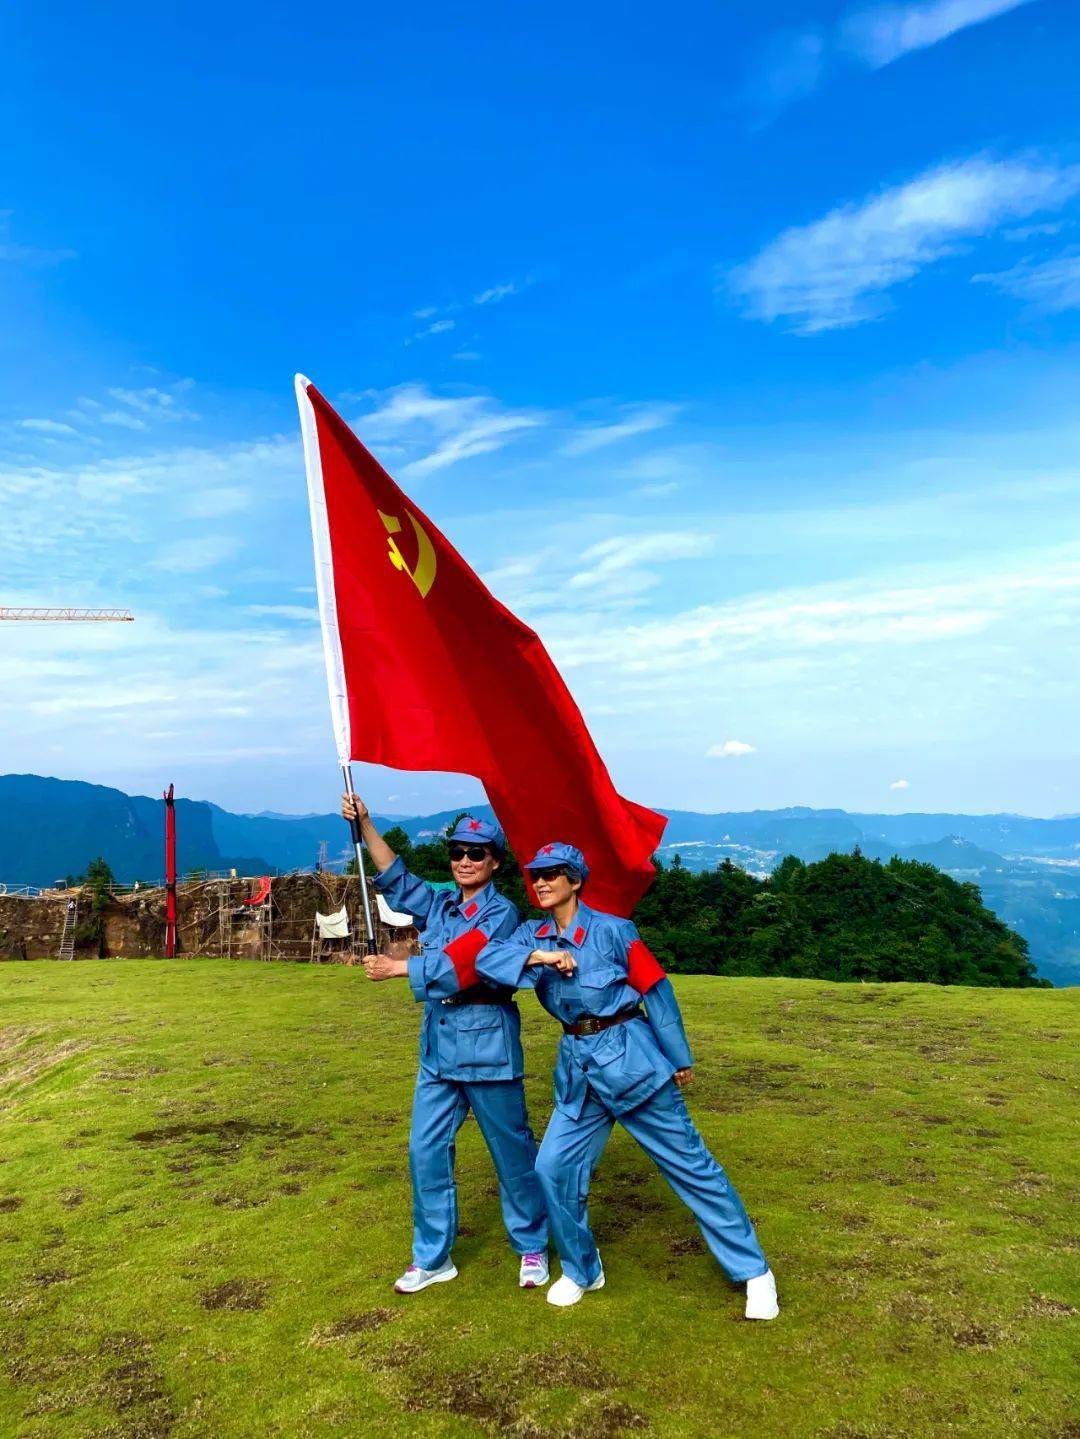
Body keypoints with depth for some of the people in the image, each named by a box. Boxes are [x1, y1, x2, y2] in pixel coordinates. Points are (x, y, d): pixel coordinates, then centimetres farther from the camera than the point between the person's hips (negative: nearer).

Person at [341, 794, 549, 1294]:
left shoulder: (501, 912, -9)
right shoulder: (438, 904, 10)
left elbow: (458, 963, -19)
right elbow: (396, 880, 7)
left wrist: (396, 968, -17)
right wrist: (364, 824, -2)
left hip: (486, 1042, -6)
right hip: (437, 1041, 6)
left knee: (512, 1148, 7)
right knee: (426, 1150, 8)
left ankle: (532, 1248, 26)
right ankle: (432, 1257, 24)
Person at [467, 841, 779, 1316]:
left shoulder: (612, 930, -10)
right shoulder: (532, 934, 4)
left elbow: (655, 990, -4)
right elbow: (486, 956, -10)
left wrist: (679, 1059, 1)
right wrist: (539, 956, -25)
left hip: (630, 1056, -5)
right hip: (577, 1064, 5)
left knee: (689, 1163, 2)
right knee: (553, 1167, 3)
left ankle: (754, 1272, 16)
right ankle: (582, 1272, 27)